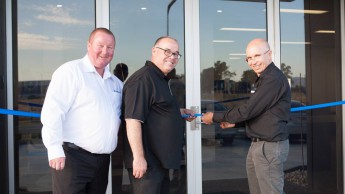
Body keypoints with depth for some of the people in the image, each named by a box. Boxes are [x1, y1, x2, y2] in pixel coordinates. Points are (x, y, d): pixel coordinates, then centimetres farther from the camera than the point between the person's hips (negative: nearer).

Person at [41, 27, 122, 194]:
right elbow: (52, 113, -15)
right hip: (73, 157, -7)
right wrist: (55, 151, -20)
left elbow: (118, 115, 28)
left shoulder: (116, 82, 16)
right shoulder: (71, 71, -7)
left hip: (103, 160, 7)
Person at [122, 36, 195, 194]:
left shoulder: (161, 80, 15)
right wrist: (138, 157, -26)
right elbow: (133, 120, -24)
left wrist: (180, 112, 17)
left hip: (161, 161, 10)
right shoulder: (142, 79, -17)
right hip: (146, 163, -10)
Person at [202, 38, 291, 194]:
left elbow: (248, 110, -20)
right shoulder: (264, 78, 15)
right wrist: (235, 121, 12)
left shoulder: (274, 79, -19)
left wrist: (215, 117, -10)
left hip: (270, 146, -10)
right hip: (258, 145, 10)